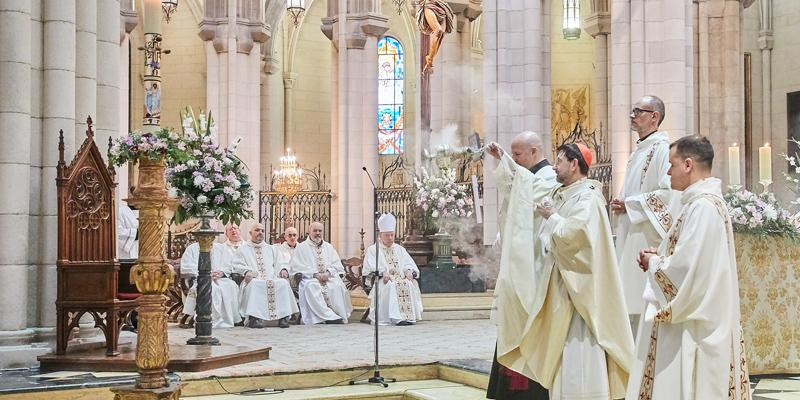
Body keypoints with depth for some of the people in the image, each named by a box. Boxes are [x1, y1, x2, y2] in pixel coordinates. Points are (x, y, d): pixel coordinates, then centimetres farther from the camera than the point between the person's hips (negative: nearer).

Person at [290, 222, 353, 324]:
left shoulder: (328, 247, 23)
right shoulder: (302, 247, 12)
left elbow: (337, 264, 12)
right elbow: (298, 266, 0)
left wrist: (328, 273, -9)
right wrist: (315, 274, -12)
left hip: (329, 277, 2)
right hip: (310, 278, -2)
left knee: (338, 285, -31)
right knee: (311, 286, -37)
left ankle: (339, 315, -31)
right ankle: (328, 315, -41)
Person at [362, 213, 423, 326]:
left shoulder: (399, 249, 24)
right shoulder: (372, 250, 11)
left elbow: (410, 264, 14)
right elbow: (370, 268, -4)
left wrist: (409, 271, -10)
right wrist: (382, 273, -23)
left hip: (401, 279, 4)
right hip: (382, 282, -3)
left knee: (409, 284, -28)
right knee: (391, 286, -35)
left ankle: (409, 316, -33)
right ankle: (396, 317, -42)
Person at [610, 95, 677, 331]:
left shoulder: (662, 148, -11)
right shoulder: (639, 150, 18)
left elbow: (668, 192, -21)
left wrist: (629, 204, -13)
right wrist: (621, 203, 7)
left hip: (648, 235, -9)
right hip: (630, 237, 9)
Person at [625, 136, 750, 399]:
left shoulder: (703, 206, -19)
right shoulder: (708, 201, 13)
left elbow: (686, 267, -24)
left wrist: (654, 262, -6)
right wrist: (661, 256, 6)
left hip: (692, 326, -10)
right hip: (700, 316, 10)